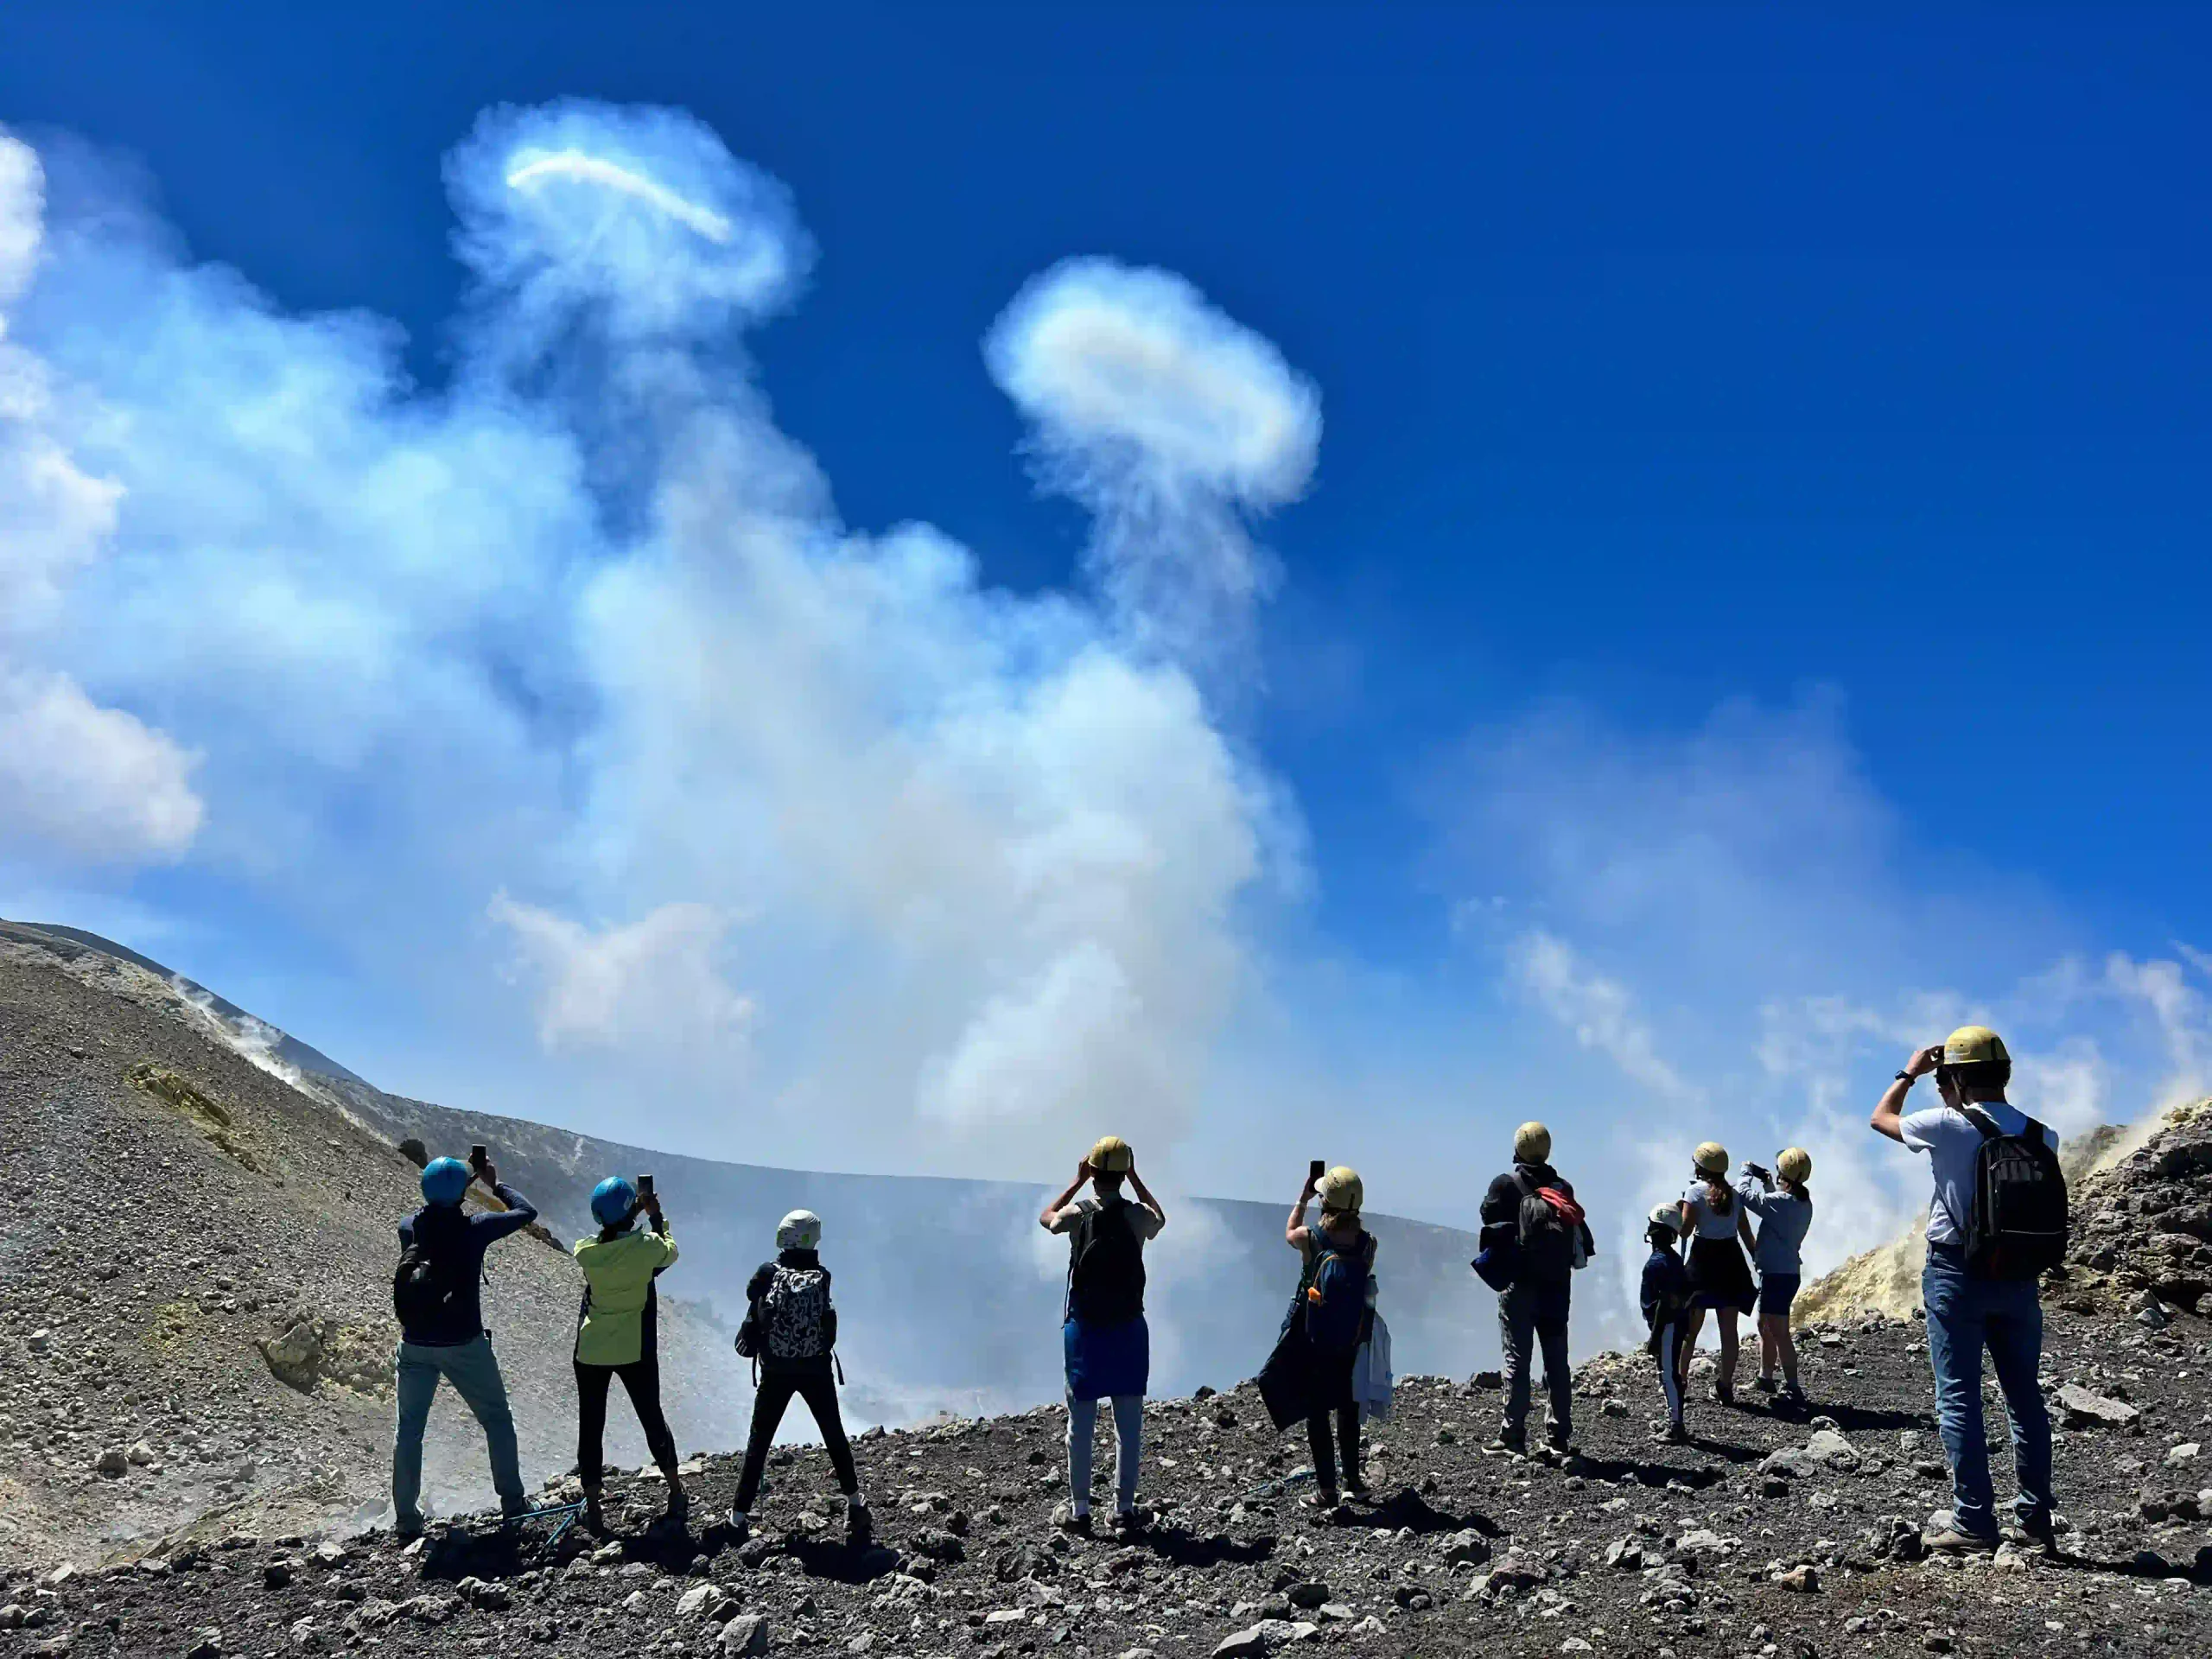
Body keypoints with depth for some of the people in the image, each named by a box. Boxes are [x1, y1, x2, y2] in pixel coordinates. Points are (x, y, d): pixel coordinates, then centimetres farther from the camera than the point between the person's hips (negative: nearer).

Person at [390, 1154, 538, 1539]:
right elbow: (525, 1212, 2)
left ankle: (406, 1519, 14)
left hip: (416, 1346, 3)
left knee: (409, 1430, 13)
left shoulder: (409, 1228, -4)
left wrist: (465, 1183, 25)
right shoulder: (474, 1228, -13)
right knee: (497, 1419, 14)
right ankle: (512, 1502, 18)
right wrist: (494, 1184, 13)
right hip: (464, 1345, -3)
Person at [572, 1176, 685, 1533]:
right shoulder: (647, 1246, -14)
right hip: (636, 1352, -1)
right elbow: (669, 1251, 8)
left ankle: (593, 1510, 11)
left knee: (590, 1427, 9)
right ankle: (677, 1494, 29)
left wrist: (633, 1214, 19)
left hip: (591, 1352, 1)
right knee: (652, 1420, 16)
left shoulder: (585, 1252, -9)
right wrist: (657, 1216, 22)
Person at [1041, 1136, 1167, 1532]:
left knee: (1081, 1423, 7)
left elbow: (1046, 1217, 15)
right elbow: (1160, 1218, 21)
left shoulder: (1079, 1214, -9)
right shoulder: (1138, 1216, -6)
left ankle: (1079, 1509, 11)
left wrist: (1077, 1181, 16)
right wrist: (1135, 1178, 17)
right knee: (1129, 1424, 9)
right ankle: (1124, 1507, 14)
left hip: (1085, 1328, -1)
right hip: (1129, 1328, 1)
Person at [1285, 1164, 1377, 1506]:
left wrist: (1303, 1199, 19)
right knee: (1348, 1409, 19)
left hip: (1314, 1343, -3)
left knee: (1316, 1412, 8)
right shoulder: (1368, 1243, -13)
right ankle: (1352, 1482, 28)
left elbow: (1289, 1233, 6)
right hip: (1352, 1343, 3)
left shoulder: (1312, 1240, -18)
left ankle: (1327, 1489, 9)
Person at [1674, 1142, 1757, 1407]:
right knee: (1729, 1327, 7)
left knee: (1691, 1326, 7)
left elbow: (1685, 1231, -12)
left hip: (1704, 1259, -3)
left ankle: (1680, 1380, 10)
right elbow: (1746, 1233, 7)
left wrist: (1677, 1211, 5)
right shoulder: (1735, 1194, 6)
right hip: (1732, 1259, 4)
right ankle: (1725, 1386, 8)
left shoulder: (1695, 1192, -8)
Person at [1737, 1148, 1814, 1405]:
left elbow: (1743, 1193, -18)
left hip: (1776, 1274, -10)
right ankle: (1765, 1379, 32)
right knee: (1764, 1326, 22)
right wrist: (1766, 1182, 20)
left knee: (1779, 1332, -7)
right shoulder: (1804, 1204, 8)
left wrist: (1747, 1172, 0)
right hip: (1789, 1271, 10)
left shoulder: (1780, 1201, -20)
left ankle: (1793, 1389, -7)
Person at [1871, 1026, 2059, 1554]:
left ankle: (1973, 1521, 2)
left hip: (1957, 1276, -4)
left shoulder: (1946, 1126, -14)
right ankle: (2035, 1518, 18)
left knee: (1958, 1397, 2)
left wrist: (1909, 1073, 17)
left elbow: (1881, 1118, 5)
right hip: (2020, 1278, 5)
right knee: (2025, 1397, 12)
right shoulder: (2041, 1136, -1)